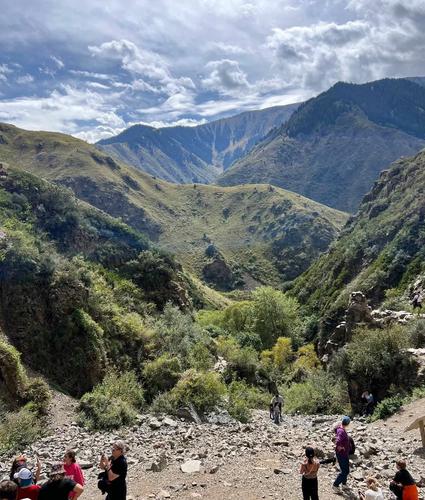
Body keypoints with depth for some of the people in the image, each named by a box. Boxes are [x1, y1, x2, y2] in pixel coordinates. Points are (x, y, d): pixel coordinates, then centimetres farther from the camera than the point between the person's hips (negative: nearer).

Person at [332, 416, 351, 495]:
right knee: (344, 471, -1)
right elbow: (337, 442, -41)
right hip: (341, 454, -9)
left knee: (346, 470, 23)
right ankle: (335, 486, 8)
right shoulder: (341, 432, -30)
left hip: (345, 454, 9)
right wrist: (340, 448, -23)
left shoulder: (343, 430, 0)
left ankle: (344, 483, 40)